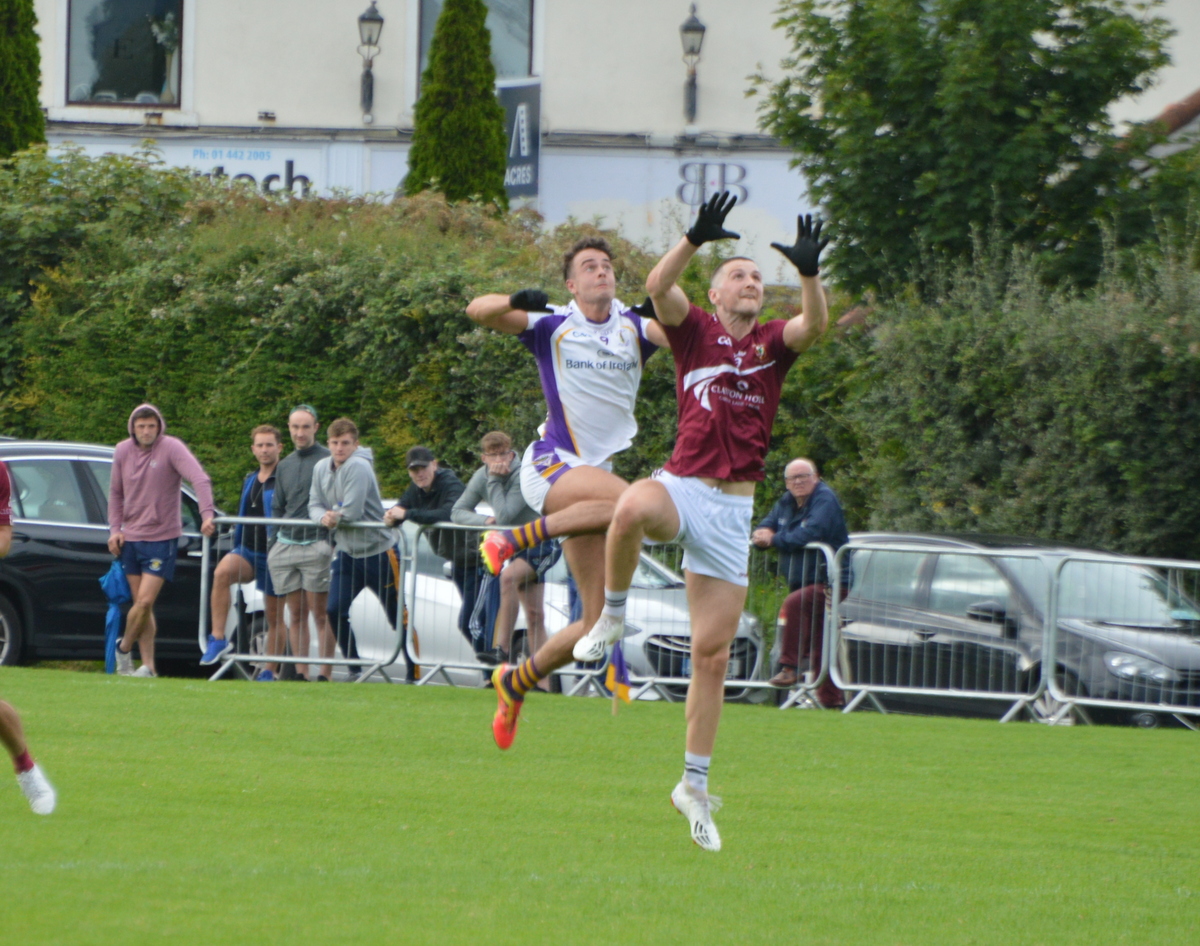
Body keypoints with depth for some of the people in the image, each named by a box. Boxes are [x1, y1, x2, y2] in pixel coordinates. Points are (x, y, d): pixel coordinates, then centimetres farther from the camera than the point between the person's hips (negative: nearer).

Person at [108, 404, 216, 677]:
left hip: (162, 539, -5)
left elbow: (200, 479, -23)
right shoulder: (123, 452, 4)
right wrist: (115, 529, 4)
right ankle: (148, 665, 10)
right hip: (130, 539, 5)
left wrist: (207, 514, -37)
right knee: (141, 605, 5)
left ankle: (125, 647, 12)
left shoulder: (172, 448, -12)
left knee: (145, 601, -11)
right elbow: (116, 493, 16)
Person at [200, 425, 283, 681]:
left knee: (274, 617, 5)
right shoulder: (250, 480, 15)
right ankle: (218, 638, -29)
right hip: (247, 550, 5)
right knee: (222, 572, -28)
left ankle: (270, 671, 17)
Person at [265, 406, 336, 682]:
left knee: (320, 614, -6)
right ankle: (300, 673, 6)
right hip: (286, 544, 6)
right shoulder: (284, 466, 19)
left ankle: (325, 674, -6)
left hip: (316, 544, -6)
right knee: (296, 614, 5)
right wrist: (273, 545, 16)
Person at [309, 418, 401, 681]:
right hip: (347, 552, 7)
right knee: (335, 610, -3)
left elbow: (352, 513, -25)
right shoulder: (322, 468, 4)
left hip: (378, 552, -7)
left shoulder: (358, 467, -20)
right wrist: (324, 517, -18)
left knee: (399, 617, 1)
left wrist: (334, 516, -7)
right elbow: (314, 505, 3)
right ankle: (354, 667, 10)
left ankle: (414, 672, 8)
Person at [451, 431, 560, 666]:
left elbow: (504, 516, -33)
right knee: (534, 614, 7)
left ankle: (501, 650, -33)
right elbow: (457, 512, -7)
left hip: (543, 544, -7)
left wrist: (495, 480, -29)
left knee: (508, 577, -32)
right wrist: (483, 520, -25)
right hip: (516, 547, 7)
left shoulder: (523, 476, -24)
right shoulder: (482, 476, -5)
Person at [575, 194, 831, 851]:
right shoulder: (694, 332, 6)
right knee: (632, 507, -41)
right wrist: (697, 239, -25)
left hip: (733, 511, 2)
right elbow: (657, 287, -12)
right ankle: (611, 616, -16)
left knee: (712, 654, 2)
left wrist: (809, 274, -27)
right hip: (682, 488, -2)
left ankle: (695, 785, 14)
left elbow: (815, 324, -9)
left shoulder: (773, 343, 11)